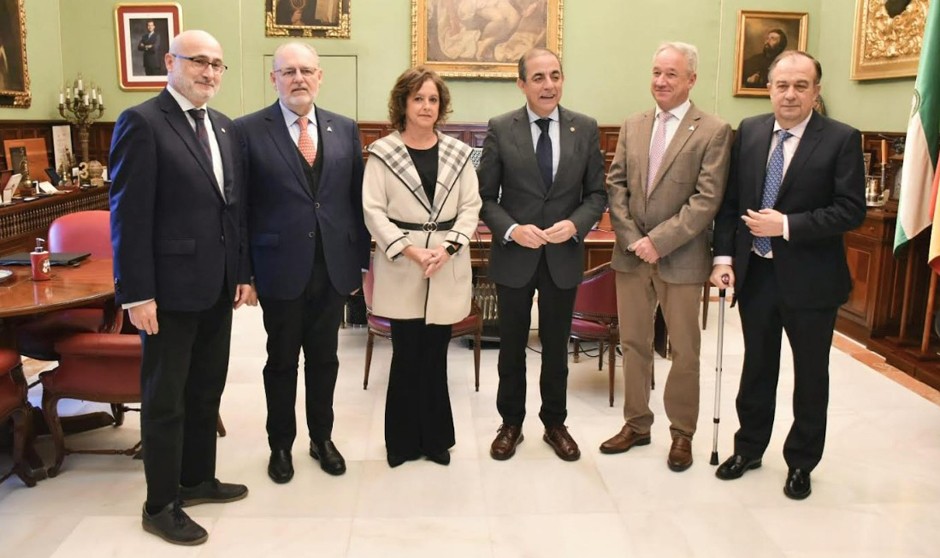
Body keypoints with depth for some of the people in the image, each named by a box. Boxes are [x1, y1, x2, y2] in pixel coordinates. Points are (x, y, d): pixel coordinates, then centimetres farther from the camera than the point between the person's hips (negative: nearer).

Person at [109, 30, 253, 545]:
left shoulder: (223, 127, 11)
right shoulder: (141, 123, -11)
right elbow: (128, 215, -15)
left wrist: (242, 272, 11)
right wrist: (136, 293, -18)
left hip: (217, 287, 7)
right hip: (170, 289, -7)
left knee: (206, 391, 18)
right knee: (164, 401, 6)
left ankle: (197, 479, 35)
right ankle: (160, 506, 21)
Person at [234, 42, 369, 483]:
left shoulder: (345, 129, 5)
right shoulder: (249, 130, -5)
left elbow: (357, 199, 6)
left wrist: (362, 260, 5)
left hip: (334, 267, 3)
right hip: (281, 268, -3)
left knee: (324, 359, 15)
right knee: (282, 361, 12)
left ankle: (321, 438, 34)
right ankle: (280, 444, 31)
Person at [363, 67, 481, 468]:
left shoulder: (458, 153, 7)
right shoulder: (382, 153, 0)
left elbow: (470, 207, 4)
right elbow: (374, 211, -5)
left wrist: (449, 247, -11)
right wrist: (408, 250, -15)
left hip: (447, 268, 2)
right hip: (402, 268, -2)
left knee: (435, 354, 8)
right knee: (407, 354, 4)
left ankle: (435, 437, 21)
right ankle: (404, 439, 18)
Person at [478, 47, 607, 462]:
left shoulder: (586, 129, -1)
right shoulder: (500, 129, -6)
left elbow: (597, 193, 3)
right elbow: (485, 197, -3)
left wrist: (575, 224, -15)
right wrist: (511, 230, -19)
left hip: (564, 257, 1)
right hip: (514, 256, -1)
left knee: (556, 346, 15)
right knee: (512, 346, 12)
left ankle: (555, 423, 33)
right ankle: (511, 424, 30)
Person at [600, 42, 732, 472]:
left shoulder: (713, 131, -6)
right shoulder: (632, 126, 9)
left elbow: (707, 199, -13)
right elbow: (616, 185, 5)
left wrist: (658, 241, -17)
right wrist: (632, 239, -7)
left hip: (681, 258, -4)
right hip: (631, 254, 4)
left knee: (684, 351, 7)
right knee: (634, 343, 13)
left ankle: (682, 433, 24)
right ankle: (636, 424, 28)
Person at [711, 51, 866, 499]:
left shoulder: (841, 139, -8)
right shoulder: (749, 131, 2)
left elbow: (851, 210, -13)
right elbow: (729, 200, 4)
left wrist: (787, 225, -21)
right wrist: (723, 255, -4)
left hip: (810, 277, -3)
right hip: (755, 272, 3)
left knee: (810, 374, 12)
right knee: (757, 367, 17)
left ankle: (801, 462, 29)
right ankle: (748, 448, 34)